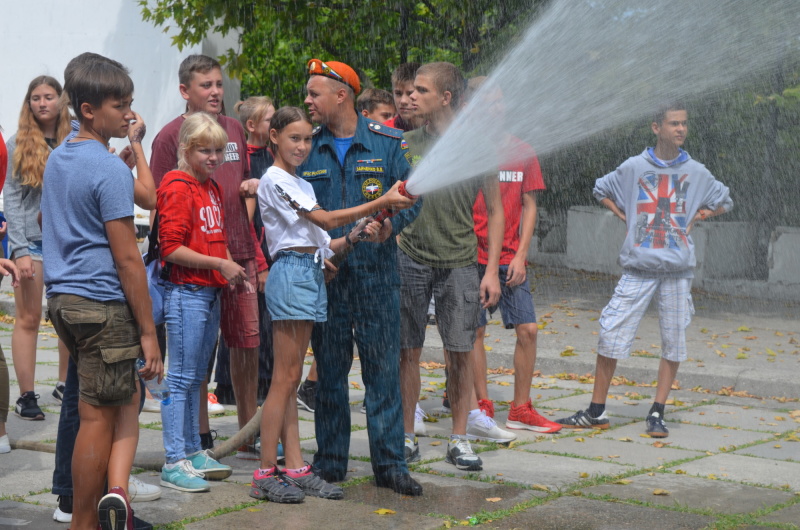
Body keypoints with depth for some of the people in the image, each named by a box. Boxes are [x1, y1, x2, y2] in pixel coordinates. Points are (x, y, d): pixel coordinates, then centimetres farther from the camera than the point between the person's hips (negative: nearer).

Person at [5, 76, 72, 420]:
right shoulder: (18, 145, 2)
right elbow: (11, 200, 0)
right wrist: (20, 250, -8)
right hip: (30, 240, -2)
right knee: (29, 319, -1)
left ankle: (65, 384, 21)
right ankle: (26, 396, 3)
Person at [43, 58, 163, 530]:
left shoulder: (57, 159, 12)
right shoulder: (110, 168, -14)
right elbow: (127, 258, -16)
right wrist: (148, 332, -14)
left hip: (62, 297, 9)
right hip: (103, 303, -9)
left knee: (126, 401, 16)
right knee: (99, 417, -2)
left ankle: (116, 489, 5)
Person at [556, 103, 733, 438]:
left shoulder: (696, 172, 6)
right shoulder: (634, 167, 3)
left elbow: (724, 202, 21)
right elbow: (601, 190, 19)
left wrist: (694, 219, 7)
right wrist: (624, 217, 6)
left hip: (678, 270, 1)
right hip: (638, 267, -1)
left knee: (673, 342, 1)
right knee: (610, 335, -6)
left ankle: (657, 414, 11)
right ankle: (596, 412, 4)